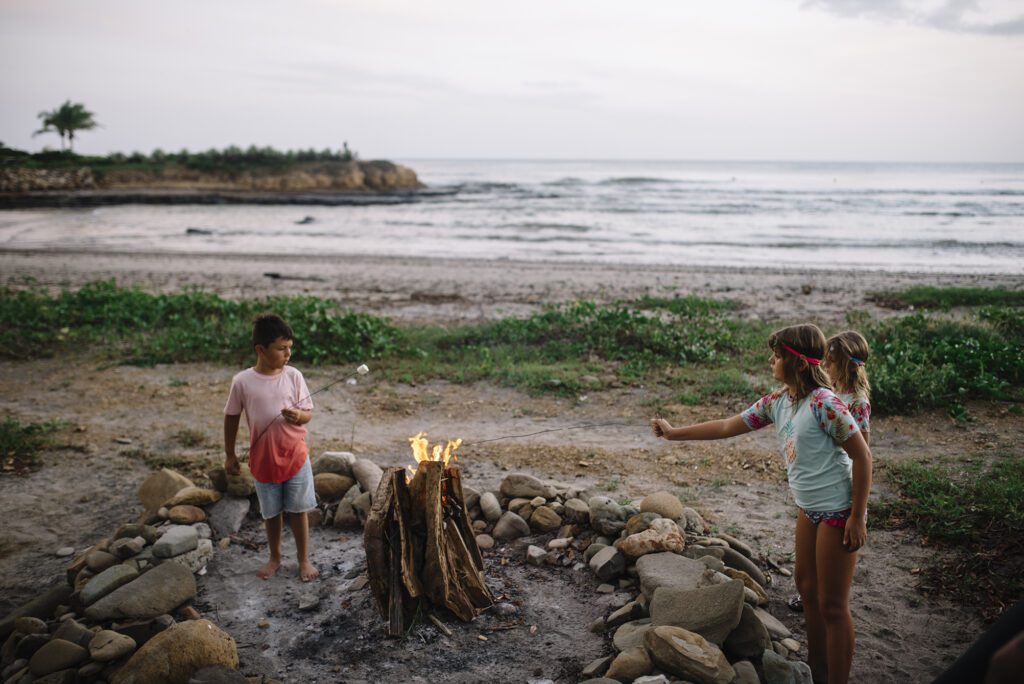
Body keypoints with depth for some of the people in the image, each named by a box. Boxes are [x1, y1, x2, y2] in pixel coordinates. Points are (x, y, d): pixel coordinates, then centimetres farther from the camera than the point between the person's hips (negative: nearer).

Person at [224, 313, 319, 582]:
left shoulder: (293, 376, -9)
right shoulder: (242, 381, -11)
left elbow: (308, 413, -2)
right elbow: (231, 417, 1)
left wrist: (298, 416, -26)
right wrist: (230, 454, 6)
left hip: (296, 457, 0)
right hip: (263, 461, 0)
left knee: (298, 510, 10)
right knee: (272, 513, 16)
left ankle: (304, 559, 28)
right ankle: (275, 558, 37)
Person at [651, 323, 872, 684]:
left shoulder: (824, 403, -22)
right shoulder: (776, 401, 2)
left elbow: (862, 456, -19)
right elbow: (727, 426, 9)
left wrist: (857, 518, -19)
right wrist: (674, 432, 9)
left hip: (838, 512, -8)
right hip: (808, 508, 8)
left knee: (832, 604, 1)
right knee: (806, 587, 18)